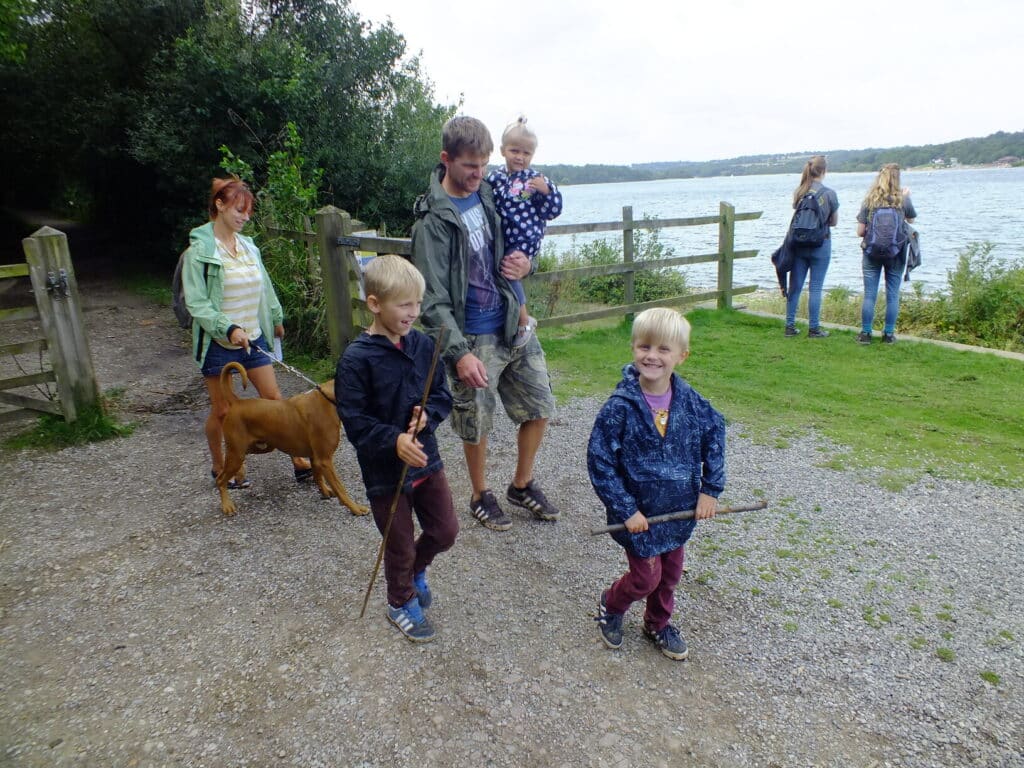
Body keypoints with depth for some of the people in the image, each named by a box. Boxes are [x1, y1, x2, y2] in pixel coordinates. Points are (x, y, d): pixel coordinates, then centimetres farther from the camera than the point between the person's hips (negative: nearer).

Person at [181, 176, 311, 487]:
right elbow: (196, 303, -17)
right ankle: (219, 467, 30)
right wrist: (228, 328, -28)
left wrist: (276, 318, 24)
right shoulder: (199, 251, -13)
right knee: (222, 410, 8)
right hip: (219, 344, -5)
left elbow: (265, 287, 15)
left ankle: (299, 461, 14)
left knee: (274, 398, 6)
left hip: (254, 338, 5)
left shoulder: (247, 246, 3)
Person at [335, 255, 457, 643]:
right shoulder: (356, 359, -18)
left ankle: (416, 569, 48)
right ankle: (401, 603, 41)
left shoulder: (423, 345, -3)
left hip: (426, 457, 5)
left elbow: (442, 395, 3)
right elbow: (354, 420, -18)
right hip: (384, 470, -5)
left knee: (445, 531, 15)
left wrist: (428, 415, -18)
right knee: (399, 545, 12)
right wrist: (394, 441, -31)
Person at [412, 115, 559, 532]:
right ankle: (481, 496, 32)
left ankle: (522, 485, 34)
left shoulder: (488, 195, 6)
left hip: (514, 323, 7)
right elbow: (433, 299, -18)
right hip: (474, 337, -6)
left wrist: (525, 263, -2)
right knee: (476, 423, 7)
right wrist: (459, 352, -26)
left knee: (538, 407, 12)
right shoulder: (433, 219, -14)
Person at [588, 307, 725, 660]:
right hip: (640, 512, -4)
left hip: (679, 508, 5)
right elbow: (599, 462, -18)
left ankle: (658, 624, 45)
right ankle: (610, 605, 36)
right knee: (646, 577, 4)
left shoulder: (690, 402, -9)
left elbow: (715, 435, 6)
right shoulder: (620, 407, -21)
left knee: (671, 572, 19)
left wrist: (710, 489, 1)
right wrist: (626, 510, -17)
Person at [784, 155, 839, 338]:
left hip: (798, 243, 3)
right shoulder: (829, 193, -9)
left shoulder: (797, 192, 1)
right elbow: (834, 221, 3)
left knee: (795, 286, 8)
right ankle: (814, 329, 7)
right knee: (815, 288, 2)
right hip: (820, 244, -3)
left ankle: (790, 326, 11)